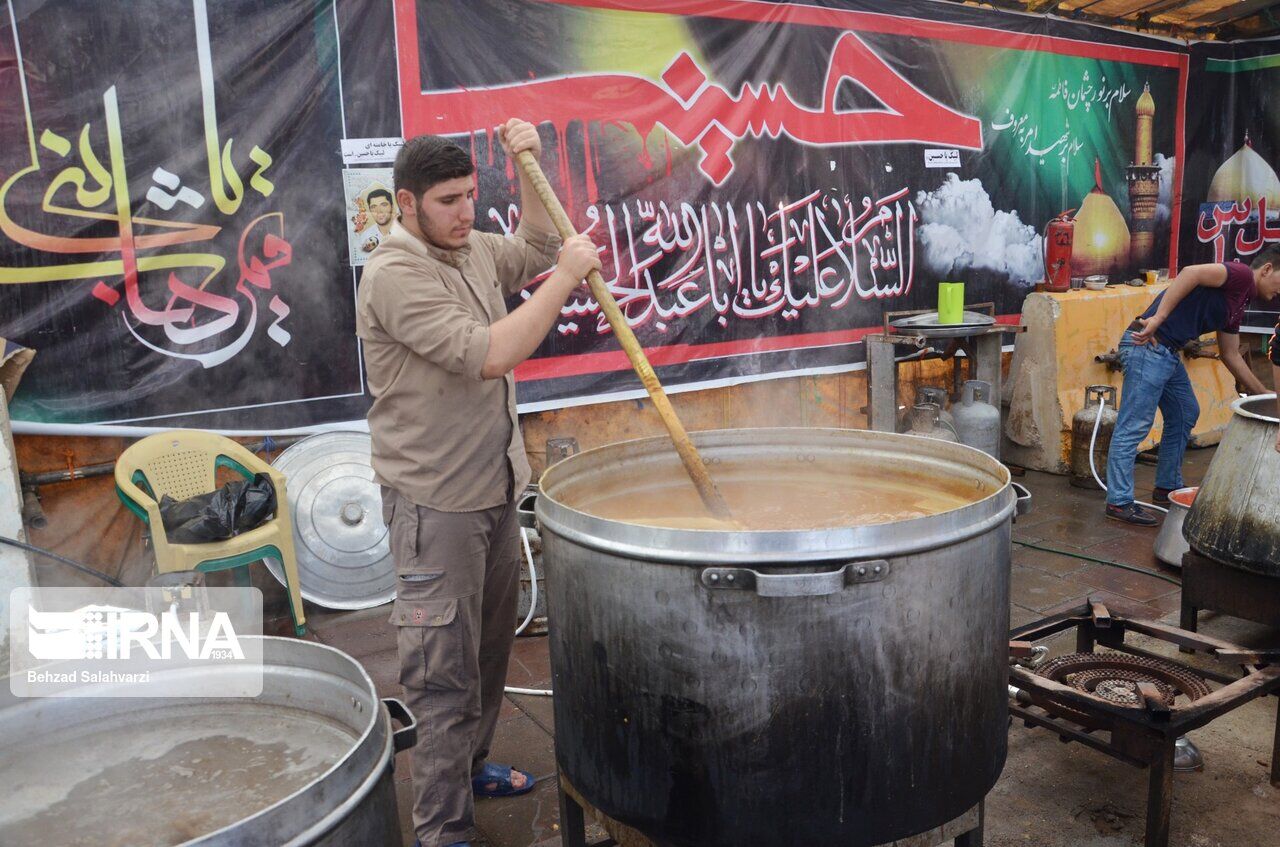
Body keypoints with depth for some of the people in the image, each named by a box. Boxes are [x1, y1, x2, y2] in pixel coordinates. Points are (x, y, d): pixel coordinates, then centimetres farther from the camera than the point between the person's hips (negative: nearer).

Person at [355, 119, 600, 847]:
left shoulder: (473, 249, 8)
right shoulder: (395, 275, -18)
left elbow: (535, 251, 24)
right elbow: (488, 355, -27)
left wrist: (531, 171, 10)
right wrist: (566, 278, -20)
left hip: (496, 488, 9)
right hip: (436, 505, -9)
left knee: (491, 648, 21)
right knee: (445, 671, -1)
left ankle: (471, 766, 40)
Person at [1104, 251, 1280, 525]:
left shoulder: (1236, 306, 24)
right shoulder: (1242, 274, -4)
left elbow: (1231, 356, 32)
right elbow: (1191, 273, -21)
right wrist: (1158, 318, -28)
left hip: (1168, 353, 11)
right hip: (1148, 346, -11)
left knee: (1185, 414, 21)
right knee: (1134, 426, -8)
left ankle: (1167, 487, 31)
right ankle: (1119, 501, -4)